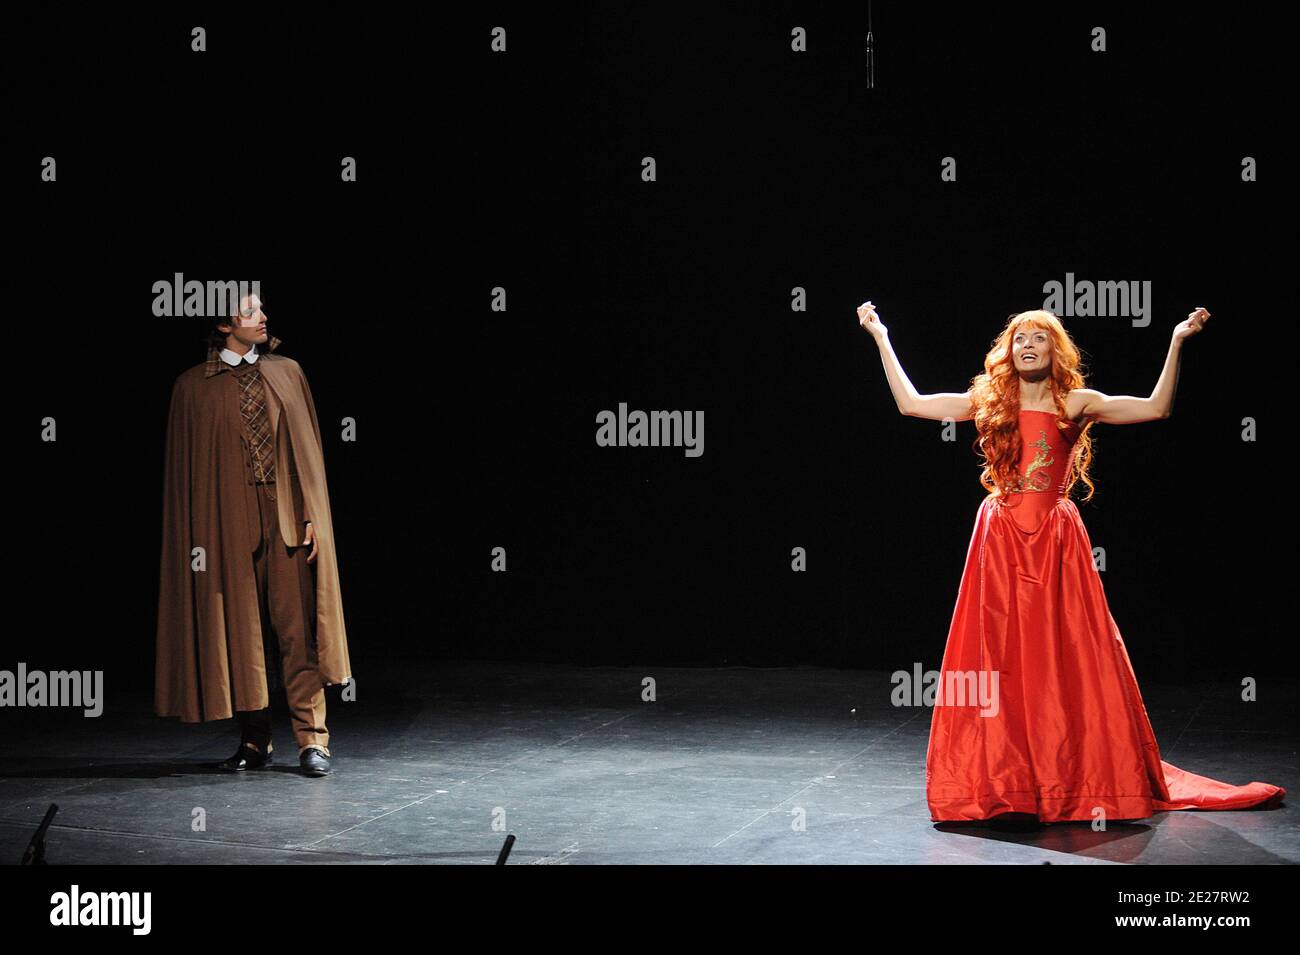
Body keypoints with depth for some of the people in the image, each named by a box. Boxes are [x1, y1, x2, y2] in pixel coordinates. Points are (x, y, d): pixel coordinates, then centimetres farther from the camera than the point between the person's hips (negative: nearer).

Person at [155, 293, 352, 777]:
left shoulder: (286, 372, 9)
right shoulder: (193, 386, 3)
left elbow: (307, 447, 8)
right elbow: (184, 465, 4)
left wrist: (312, 515, -1)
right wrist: (195, 537, -2)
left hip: (285, 518, 1)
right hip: (228, 521, -1)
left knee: (296, 627, -4)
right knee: (240, 630, 4)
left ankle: (312, 738, 0)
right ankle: (255, 740, 13)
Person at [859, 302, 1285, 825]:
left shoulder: (1077, 403, 7)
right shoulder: (987, 401, 10)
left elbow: (1156, 408, 2)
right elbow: (911, 404, 8)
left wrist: (1177, 342, -3)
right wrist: (881, 338, 10)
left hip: (1056, 542, -1)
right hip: (1001, 541, 1)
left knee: (1065, 660, -1)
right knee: (1001, 661, -2)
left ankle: (1072, 779, 6)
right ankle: (1005, 787, 1)